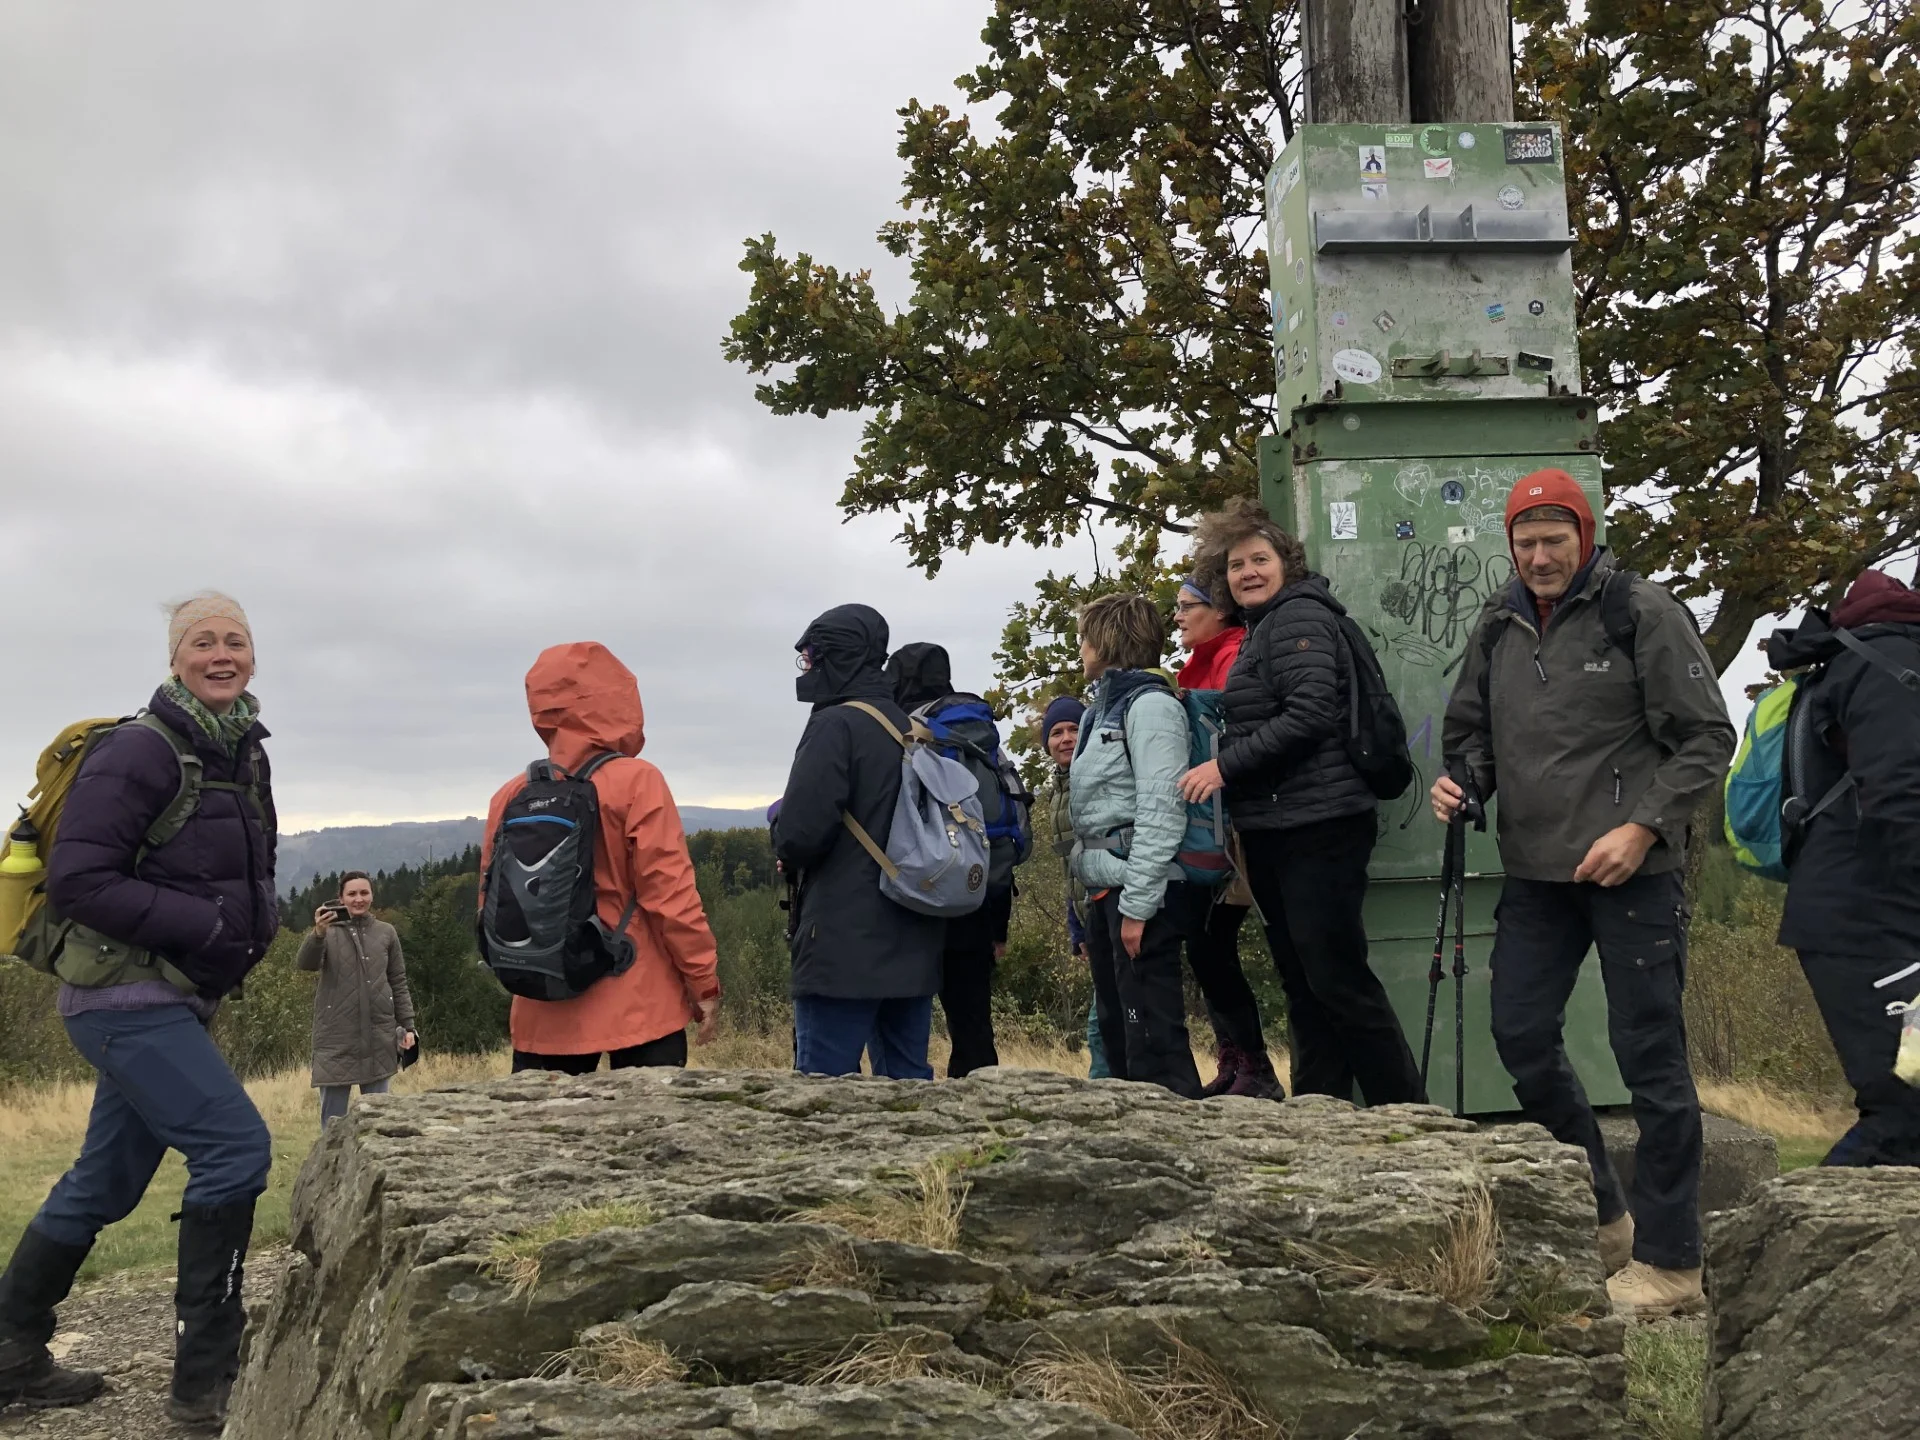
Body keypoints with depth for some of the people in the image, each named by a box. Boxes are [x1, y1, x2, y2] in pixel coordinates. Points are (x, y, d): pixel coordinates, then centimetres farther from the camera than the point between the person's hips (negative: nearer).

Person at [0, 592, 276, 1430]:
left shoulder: (244, 754, 11)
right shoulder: (141, 752, -15)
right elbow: (76, 882, -19)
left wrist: (256, 920, 3)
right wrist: (206, 924, -20)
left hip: (177, 1000, 9)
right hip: (127, 996, -9)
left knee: (106, 1182, 15)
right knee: (235, 1146, -15)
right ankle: (204, 1381, -6)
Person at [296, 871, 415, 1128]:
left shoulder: (386, 933, 10)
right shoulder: (329, 932, 2)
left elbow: (399, 983, 12)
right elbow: (304, 963, -15)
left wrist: (408, 1025, 4)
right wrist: (318, 933, -34)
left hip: (379, 1036, 2)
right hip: (336, 1038, -2)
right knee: (333, 1118, 0)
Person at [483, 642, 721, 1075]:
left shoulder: (511, 796, 6)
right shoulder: (636, 782, -8)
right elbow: (671, 896, -11)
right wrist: (705, 984, -3)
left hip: (545, 1014, 5)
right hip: (638, 1009, -4)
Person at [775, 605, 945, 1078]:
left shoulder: (836, 725, -12)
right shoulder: (910, 729, 13)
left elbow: (800, 833, -21)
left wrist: (786, 852, 4)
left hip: (844, 947, -8)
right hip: (914, 946, 8)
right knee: (907, 1082, 13)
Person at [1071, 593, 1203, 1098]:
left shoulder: (1149, 704, -9)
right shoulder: (1104, 706, 18)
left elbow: (1161, 810, -17)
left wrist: (1138, 903, -21)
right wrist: (1104, 899, 14)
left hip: (1139, 889, -10)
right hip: (1105, 888, 10)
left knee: (1151, 1026, -9)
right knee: (1116, 1024, 14)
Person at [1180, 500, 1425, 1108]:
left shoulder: (1299, 616, -9)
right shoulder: (1260, 630, 21)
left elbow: (1310, 714, -21)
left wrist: (1225, 766, -17)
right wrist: (1239, 808, 15)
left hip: (1318, 824, -10)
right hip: (1272, 830, 10)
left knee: (1336, 978, -9)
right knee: (1302, 984, 12)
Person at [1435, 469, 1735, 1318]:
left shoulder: (1644, 611, -6)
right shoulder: (1498, 625, 10)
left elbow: (1707, 737, -7)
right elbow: (1472, 729, 20)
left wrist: (1642, 827, -16)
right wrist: (1461, 779, -2)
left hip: (1634, 870, -6)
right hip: (1534, 869, 6)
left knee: (1649, 1055, -1)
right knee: (1521, 1035, 8)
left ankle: (1670, 1260, 13)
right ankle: (1601, 1219, 27)